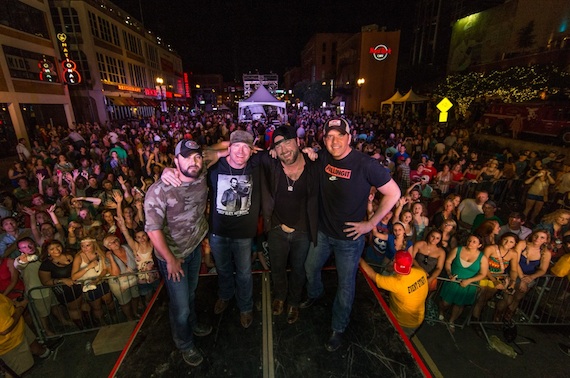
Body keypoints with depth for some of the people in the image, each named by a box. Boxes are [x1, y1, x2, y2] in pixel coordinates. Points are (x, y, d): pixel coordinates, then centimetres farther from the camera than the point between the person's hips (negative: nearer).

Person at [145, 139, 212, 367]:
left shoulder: (202, 179, -12)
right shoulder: (160, 190, -28)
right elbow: (153, 229, -24)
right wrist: (170, 260, -18)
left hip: (195, 247, 5)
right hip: (172, 254, -5)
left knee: (190, 293, 26)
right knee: (180, 305, 11)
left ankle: (192, 324, 55)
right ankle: (185, 345, 39)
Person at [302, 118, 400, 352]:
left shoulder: (365, 164, -22)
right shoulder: (322, 158, -7)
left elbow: (394, 193, -15)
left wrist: (371, 223, -15)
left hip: (349, 238, -4)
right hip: (322, 232, 5)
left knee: (345, 286, 13)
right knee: (310, 268, 26)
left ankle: (338, 329, 39)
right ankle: (314, 294, 60)